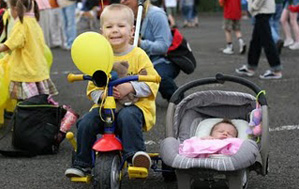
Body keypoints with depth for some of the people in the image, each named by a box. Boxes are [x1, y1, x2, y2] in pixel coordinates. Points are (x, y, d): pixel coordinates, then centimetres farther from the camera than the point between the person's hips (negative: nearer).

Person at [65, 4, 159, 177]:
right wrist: (102, 94, -12)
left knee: (127, 116, -38)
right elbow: (92, 88, 11)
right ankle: (82, 164, -2)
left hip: (135, 104, -4)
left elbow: (152, 83, -9)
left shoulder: (138, 55, -3)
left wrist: (129, 87, -23)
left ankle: (135, 153, -32)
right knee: (86, 123, -17)